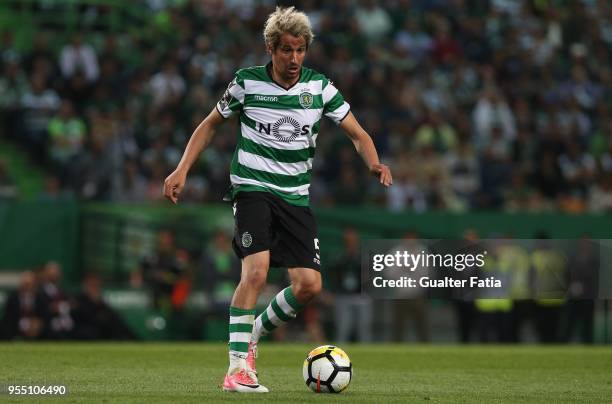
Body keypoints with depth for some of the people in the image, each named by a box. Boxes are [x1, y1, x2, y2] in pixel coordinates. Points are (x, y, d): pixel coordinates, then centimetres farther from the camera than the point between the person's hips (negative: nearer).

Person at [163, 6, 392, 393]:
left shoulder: (320, 86, 2)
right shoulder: (247, 82, -3)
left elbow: (358, 134, 4)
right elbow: (210, 124, 10)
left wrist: (375, 164, -17)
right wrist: (182, 169, 0)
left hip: (295, 195, 4)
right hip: (253, 187, -4)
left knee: (309, 285, -6)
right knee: (256, 270, -24)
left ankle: (254, 334, 21)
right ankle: (237, 368, -19)